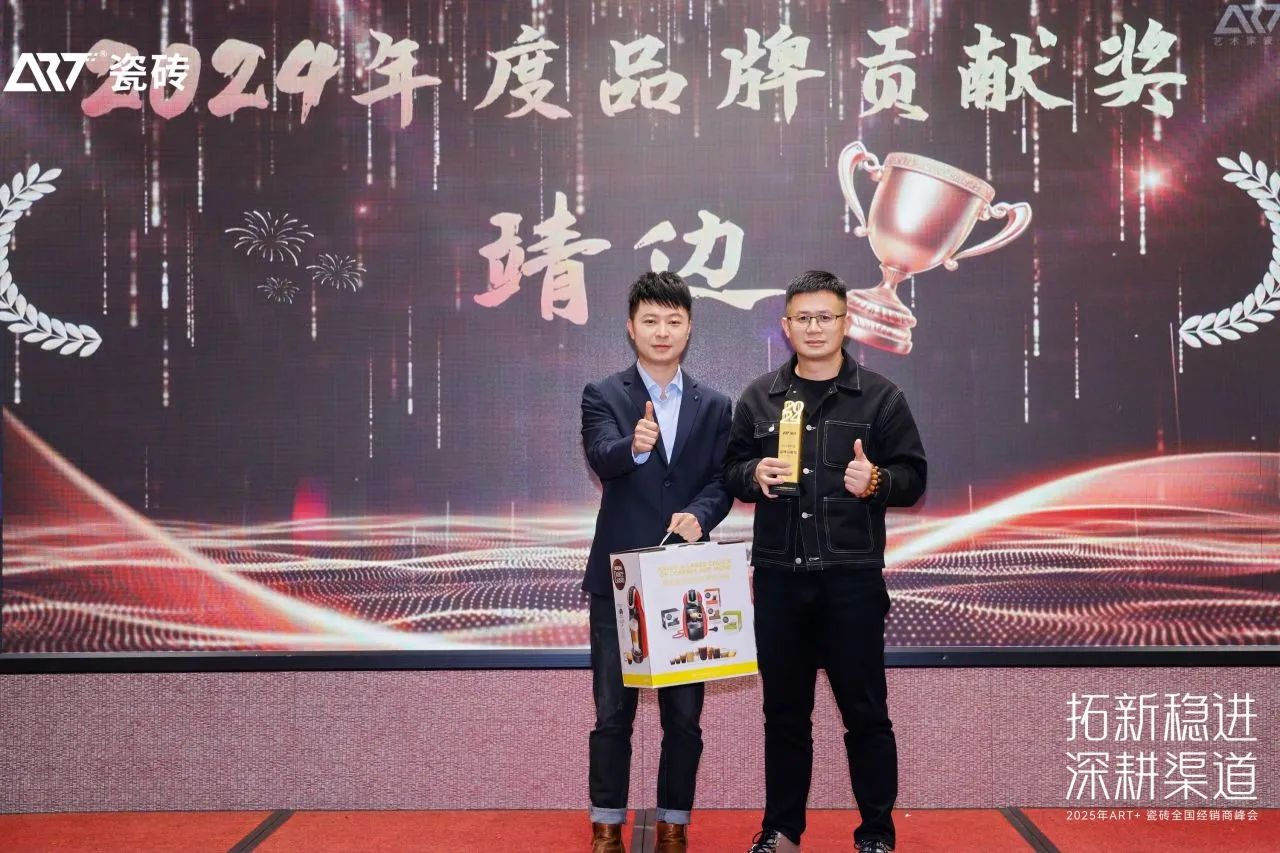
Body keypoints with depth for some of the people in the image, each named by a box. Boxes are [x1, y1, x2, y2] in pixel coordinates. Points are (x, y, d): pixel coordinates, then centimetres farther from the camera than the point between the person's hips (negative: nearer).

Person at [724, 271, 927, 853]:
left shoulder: (880, 396, 2)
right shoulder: (759, 397, 9)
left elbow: (914, 477, 2)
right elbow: (731, 472, 12)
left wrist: (877, 481, -19)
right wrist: (754, 474, -9)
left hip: (852, 576, -2)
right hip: (778, 576, 3)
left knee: (865, 710, 5)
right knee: (784, 710, 12)